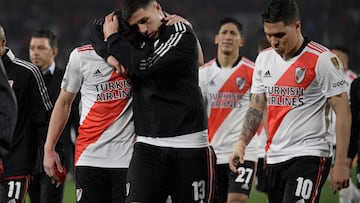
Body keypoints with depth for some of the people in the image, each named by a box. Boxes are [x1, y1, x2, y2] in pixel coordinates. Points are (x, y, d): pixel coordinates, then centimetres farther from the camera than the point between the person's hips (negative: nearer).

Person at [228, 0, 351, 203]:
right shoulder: (264, 59, 10)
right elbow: (256, 108, 17)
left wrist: (341, 163, -14)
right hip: (275, 157, 7)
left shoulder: (323, 60, -9)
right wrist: (241, 143, 1)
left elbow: (342, 112, -9)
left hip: (309, 156, -7)